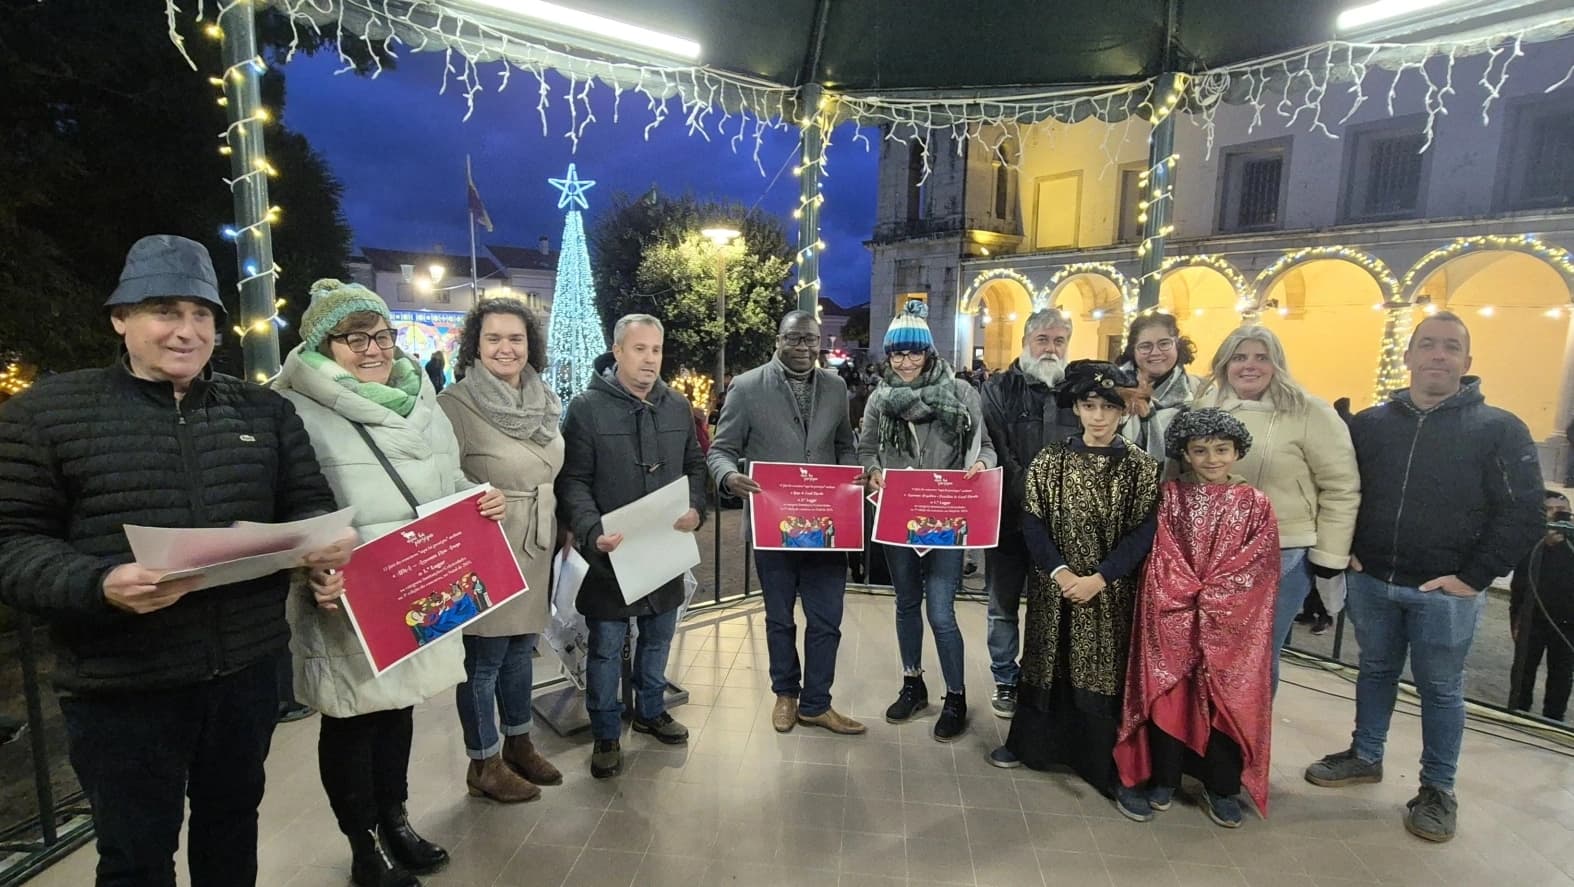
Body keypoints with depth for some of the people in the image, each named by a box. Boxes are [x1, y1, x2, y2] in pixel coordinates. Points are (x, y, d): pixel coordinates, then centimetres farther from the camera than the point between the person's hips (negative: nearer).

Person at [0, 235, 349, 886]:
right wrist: (99, 585, -24)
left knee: (233, 822, 22)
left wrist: (324, 545, -13)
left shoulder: (264, 410, 6)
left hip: (247, 669, 3)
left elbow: (308, 504, 9)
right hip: (120, 686, -3)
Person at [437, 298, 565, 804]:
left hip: (536, 549, 7)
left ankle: (518, 744, 36)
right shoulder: (455, 404, -15)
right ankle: (483, 764, 24)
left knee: (522, 647, 18)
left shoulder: (542, 401, 7)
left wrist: (564, 531, 16)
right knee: (485, 656, 6)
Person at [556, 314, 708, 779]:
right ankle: (606, 734, 26)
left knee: (658, 636, 20)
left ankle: (650, 710, 42)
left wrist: (695, 509, -5)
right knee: (607, 646, 7)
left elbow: (694, 466, 14)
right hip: (610, 552, -5)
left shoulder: (677, 406, 7)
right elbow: (573, 481, -12)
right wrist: (592, 532, -26)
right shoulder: (587, 407, -10)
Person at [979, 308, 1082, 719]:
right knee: (1003, 607, 9)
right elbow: (995, 453, -9)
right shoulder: (999, 389, 0)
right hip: (1009, 517, -1)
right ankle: (1005, 681, 25)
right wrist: (1027, 497, -19)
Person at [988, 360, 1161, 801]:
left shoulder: (1142, 466, -4)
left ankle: (1102, 761, 23)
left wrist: (1099, 578, -16)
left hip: (1111, 594, -1)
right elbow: (1032, 521, -3)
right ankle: (1031, 744, 29)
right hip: (1055, 588, 2)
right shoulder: (1051, 459, 0)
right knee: (1049, 663, 12)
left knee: (1103, 671, 6)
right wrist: (1060, 571, -15)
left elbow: (1144, 532, -8)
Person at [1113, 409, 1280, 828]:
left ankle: (1222, 788, 22)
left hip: (1232, 623, 1)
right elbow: (1162, 557, -3)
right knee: (1167, 694, 2)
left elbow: (1260, 567, -3)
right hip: (1172, 616, 0)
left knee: (1228, 700, 6)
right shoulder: (1169, 497, 2)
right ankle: (1162, 781, 16)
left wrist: (1209, 599, -12)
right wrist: (1192, 595, -13)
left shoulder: (1256, 504, 3)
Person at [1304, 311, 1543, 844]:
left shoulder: (1500, 430, -6)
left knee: (1440, 689, 10)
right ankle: (1365, 756, 35)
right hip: (1370, 582, 3)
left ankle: (1438, 790, 27)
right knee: (1376, 671, 18)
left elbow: (1523, 515, -8)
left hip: (1445, 592, -3)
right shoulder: (1370, 423, 2)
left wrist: (1475, 576, -12)